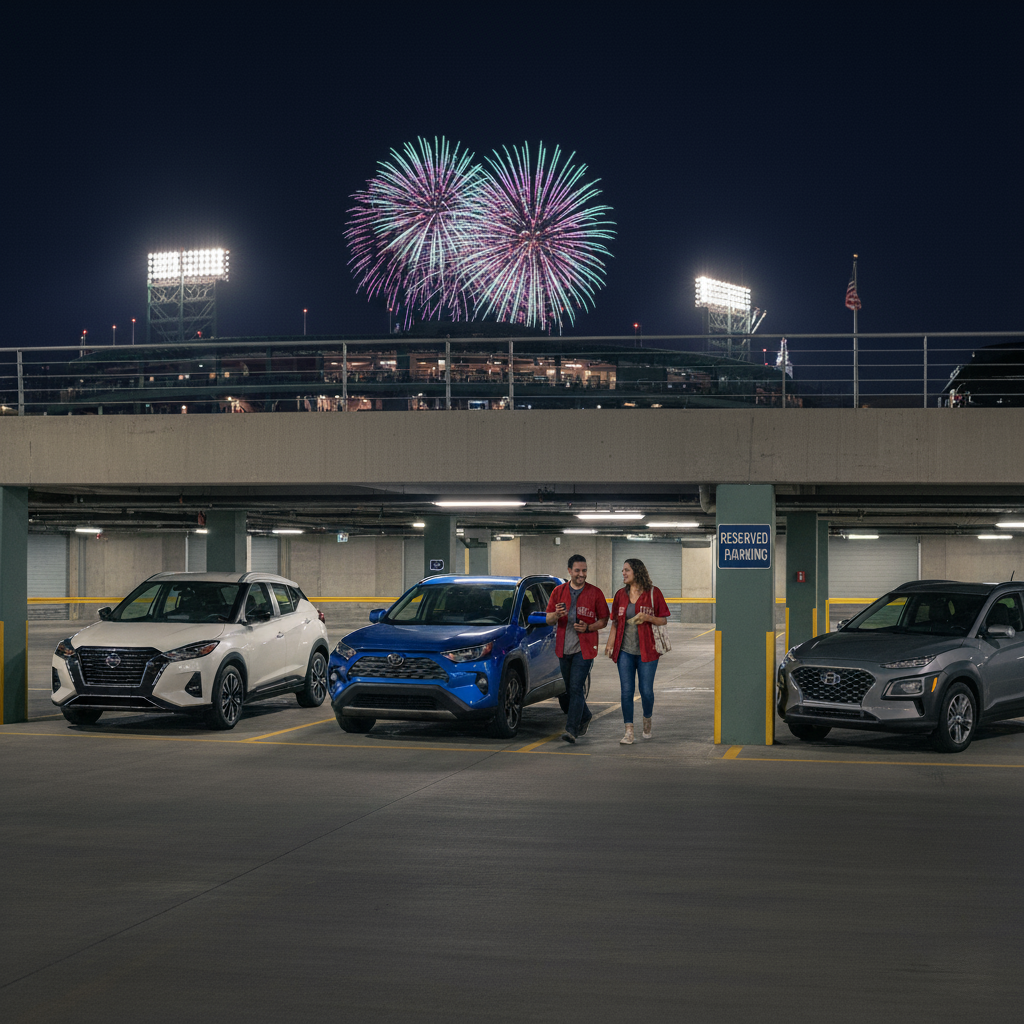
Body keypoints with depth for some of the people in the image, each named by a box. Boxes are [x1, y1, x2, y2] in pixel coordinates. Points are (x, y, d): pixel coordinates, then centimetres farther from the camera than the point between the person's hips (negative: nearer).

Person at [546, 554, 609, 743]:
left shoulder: (595, 592, 0)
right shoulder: (558, 591, 8)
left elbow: (604, 620, 3)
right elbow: (549, 620, 9)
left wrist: (588, 627, -15)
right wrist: (556, 615, -14)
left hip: (584, 648, -4)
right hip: (563, 648, 4)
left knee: (576, 688, -14)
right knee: (570, 689, 14)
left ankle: (572, 729, -15)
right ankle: (585, 717, 38)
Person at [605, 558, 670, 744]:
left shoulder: (653, 593, -2)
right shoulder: (620, 595, 8)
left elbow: (663, 620, 1)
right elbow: (615, 622, 12)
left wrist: (648, 618, -18)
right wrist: (609, 644, 2)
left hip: (646, 651, -3)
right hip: (625, 651, 3)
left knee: (646, 691, 1)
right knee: (626, 691, -1)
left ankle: (647, 720, 30)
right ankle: (628, 732, 1)